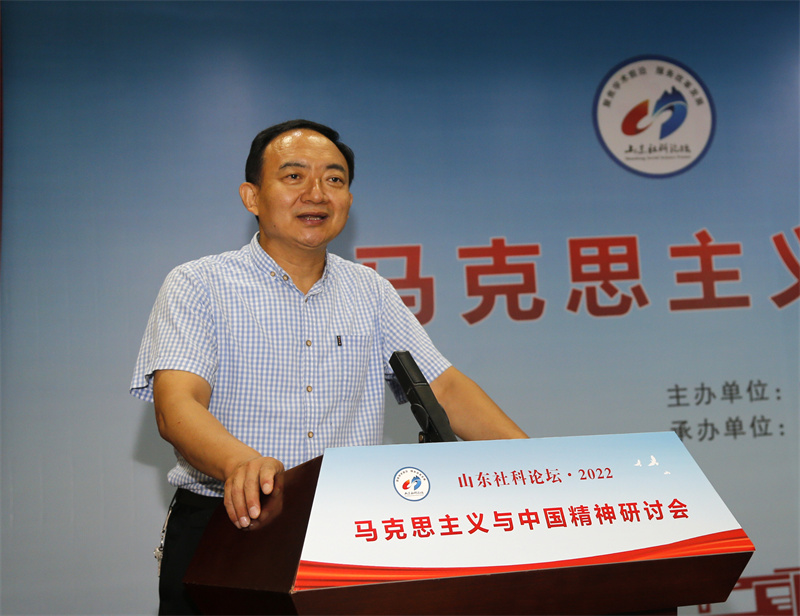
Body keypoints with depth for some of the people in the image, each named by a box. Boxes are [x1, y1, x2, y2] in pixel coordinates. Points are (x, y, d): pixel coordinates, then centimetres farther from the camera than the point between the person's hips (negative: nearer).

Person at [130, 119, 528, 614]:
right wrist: (239, 462, -36)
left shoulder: (370, 291, 15)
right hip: (229, 525, -3)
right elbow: (176, 406, -13)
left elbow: (444, 387, 10)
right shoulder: (198, 286, 1)